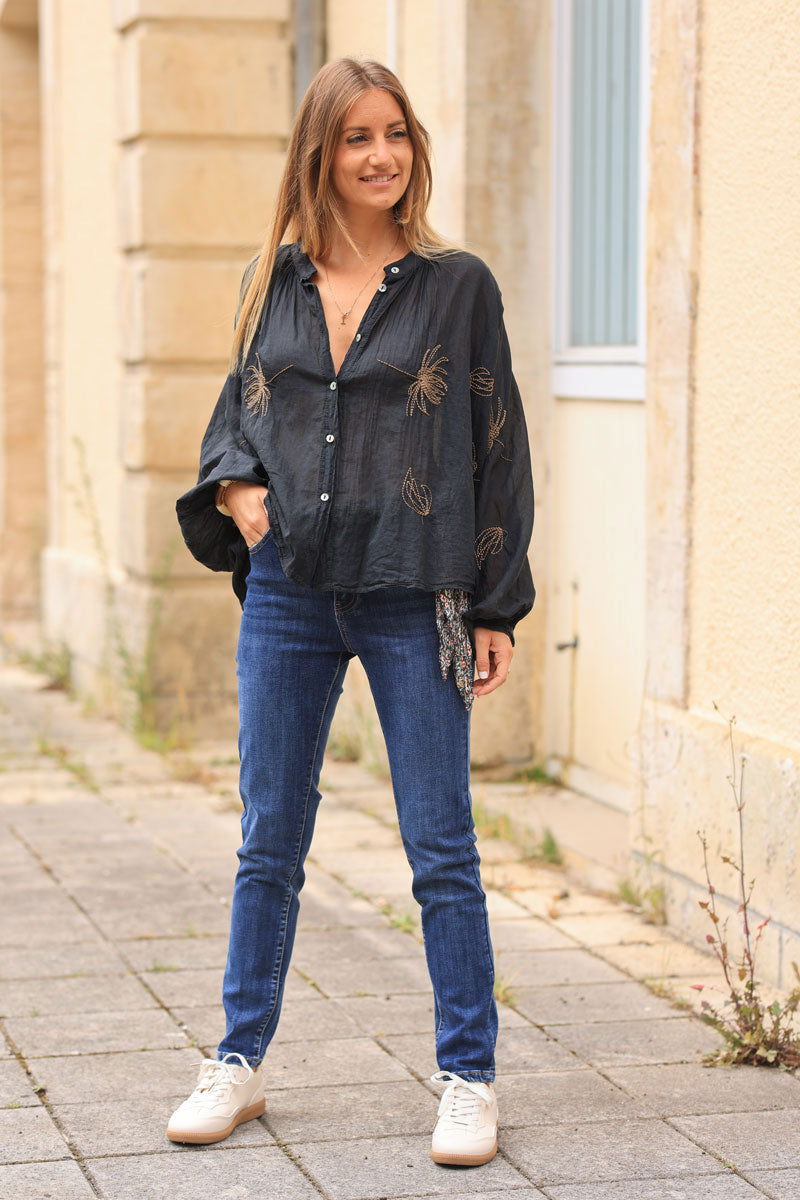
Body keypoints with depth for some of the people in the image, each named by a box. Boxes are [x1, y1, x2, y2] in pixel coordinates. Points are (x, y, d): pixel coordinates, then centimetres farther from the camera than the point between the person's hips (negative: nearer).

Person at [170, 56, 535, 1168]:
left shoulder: (456, 284, 0)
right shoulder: (275, 282, 9)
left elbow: (497, 448, 1)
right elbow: (239, 407, 20)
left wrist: (497, 608, -3)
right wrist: (236, 487, -2)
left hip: (412, 597, -3)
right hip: (287, 589, 3)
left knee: (441, 847, 0)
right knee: (270, 841, 10)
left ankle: (469, 1078, 11)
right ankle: (240, 1063, 22)